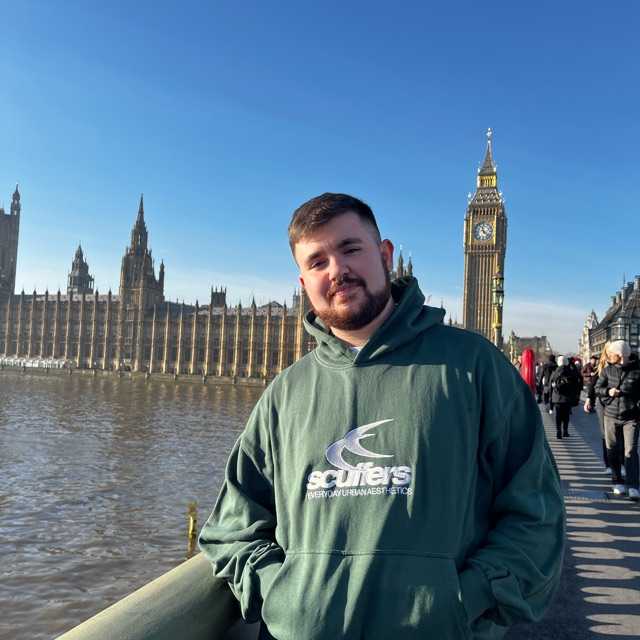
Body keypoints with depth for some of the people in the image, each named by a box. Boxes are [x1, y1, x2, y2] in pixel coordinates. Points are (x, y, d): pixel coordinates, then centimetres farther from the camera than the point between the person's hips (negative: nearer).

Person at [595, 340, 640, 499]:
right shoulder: (608, 370, 3)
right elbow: (597, 388, 8)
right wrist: (608, 391, -12)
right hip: (611, 416, 3)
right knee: (612, 451, 8)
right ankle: (618, 482, 20)